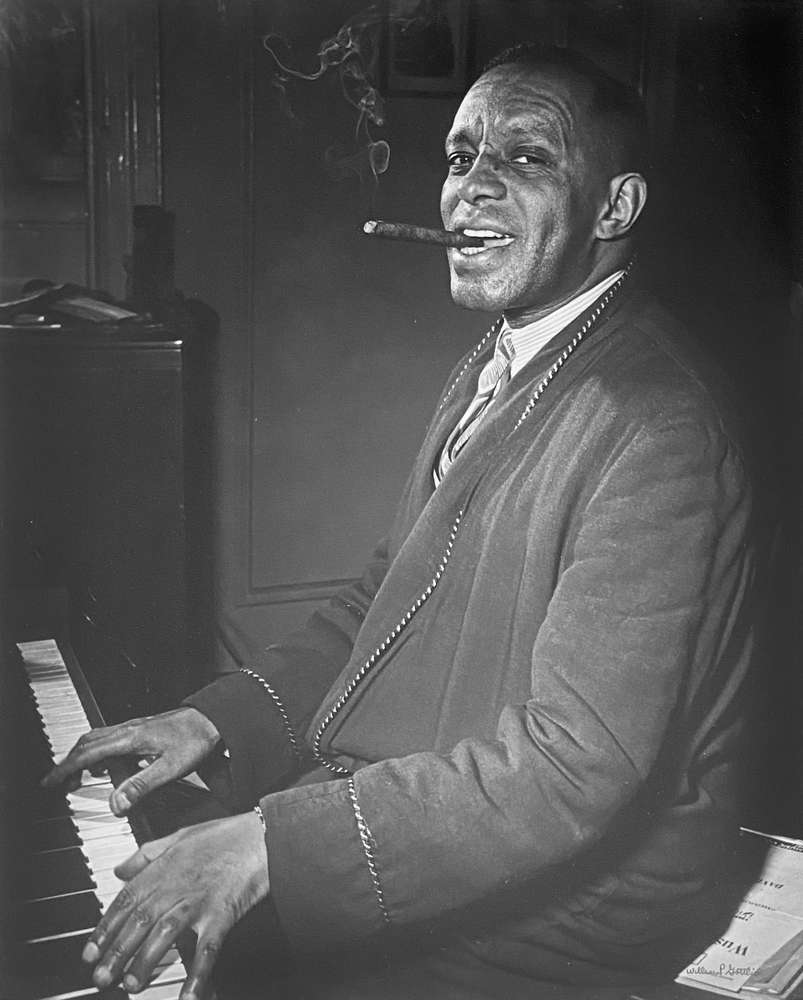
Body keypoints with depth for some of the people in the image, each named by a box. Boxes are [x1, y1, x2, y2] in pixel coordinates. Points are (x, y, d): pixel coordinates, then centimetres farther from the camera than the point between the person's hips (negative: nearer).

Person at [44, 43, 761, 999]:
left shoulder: (656, 421, -24)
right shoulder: (493, 363, 8)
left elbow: (575, 769, -28)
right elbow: (382, 598, 12)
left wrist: (272, 843, -29)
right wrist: (217, 715, -1)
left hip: (574, 886, -8)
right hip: (413, 803, 8)